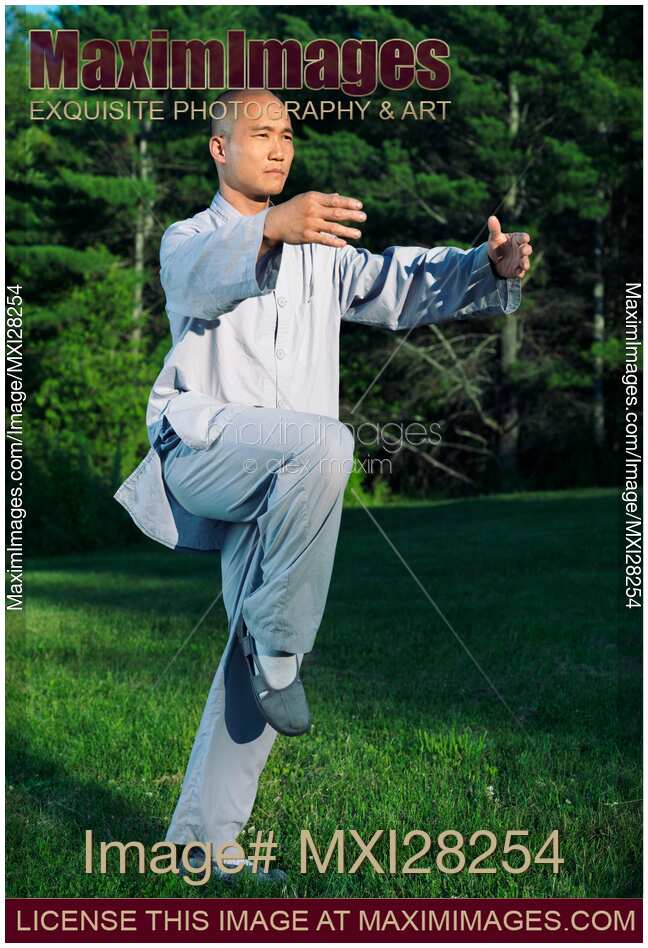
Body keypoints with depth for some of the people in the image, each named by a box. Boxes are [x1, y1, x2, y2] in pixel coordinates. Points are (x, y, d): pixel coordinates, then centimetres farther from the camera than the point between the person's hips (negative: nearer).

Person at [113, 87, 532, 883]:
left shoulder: (321, 249, 23)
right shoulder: (189, 241, 8)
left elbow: (399, 284, 6)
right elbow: (203, 274, -19)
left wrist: (492, 266, -14)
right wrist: (273, 228, -42)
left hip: (280, 489, 5)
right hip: (203, 450, -5)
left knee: (259, 661, 0)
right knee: (323, 444, -35)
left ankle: (202, 833, 10)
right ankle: (277, 644, -23)